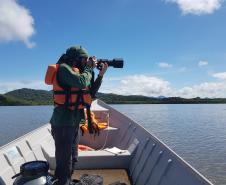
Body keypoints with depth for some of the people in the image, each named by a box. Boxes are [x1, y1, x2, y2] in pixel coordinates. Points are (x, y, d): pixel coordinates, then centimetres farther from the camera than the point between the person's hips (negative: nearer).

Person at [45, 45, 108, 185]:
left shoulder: (77, 72, 14)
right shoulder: (64, 68, -11)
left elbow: (91, 93, 12)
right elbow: (82, 83, -29)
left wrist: (101, 74, 5)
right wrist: (89, 68, -10)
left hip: (74, 121, 9)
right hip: (63, 122, -9)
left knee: (71, 159, 21)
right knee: (64, 162, 0)